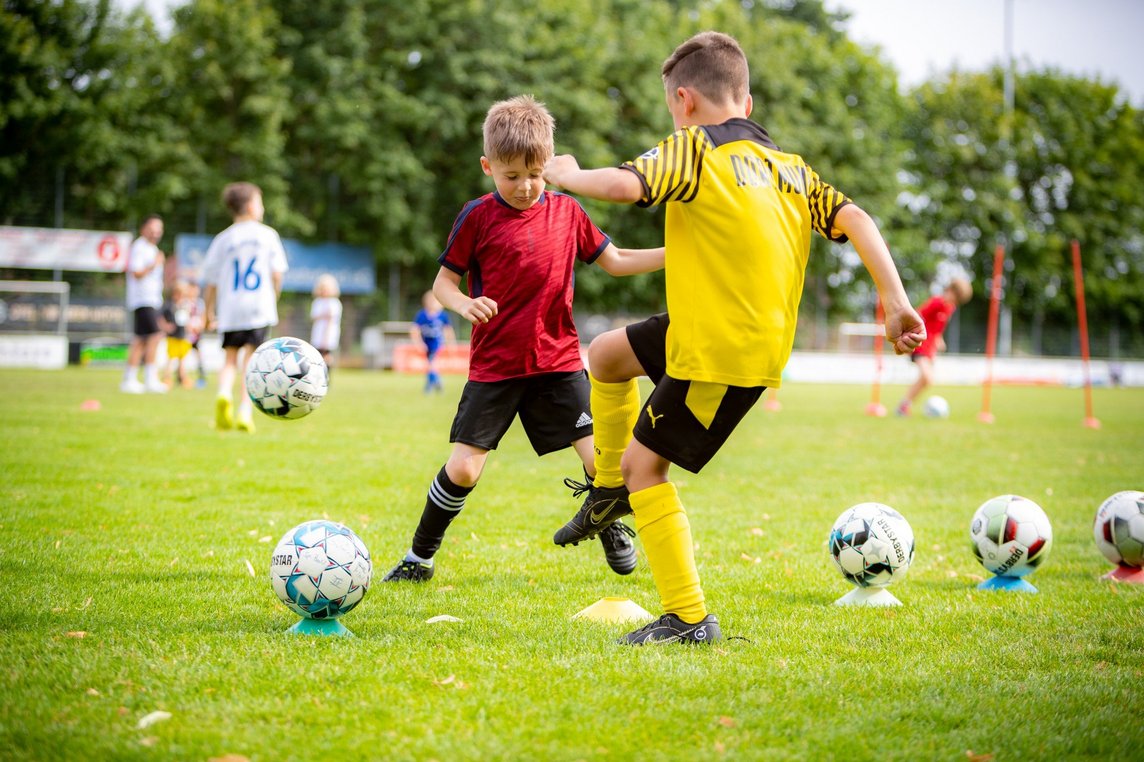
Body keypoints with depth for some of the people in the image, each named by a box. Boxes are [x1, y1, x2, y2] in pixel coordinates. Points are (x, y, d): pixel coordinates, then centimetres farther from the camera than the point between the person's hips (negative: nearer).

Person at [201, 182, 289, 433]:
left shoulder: (223, 239, 5)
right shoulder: (268, 234, 2)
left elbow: (211, 282, 5)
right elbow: (277, 273, -1)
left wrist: (209, 313, 15)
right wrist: (273, 298, 14)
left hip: (230, 309, 1)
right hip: (259, 308, -1)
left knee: (230, 356, 12)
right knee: (250, 359, 0)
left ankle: (224, 393, -16)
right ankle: (245, 411, -12)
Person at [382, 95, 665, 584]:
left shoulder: (567, 212, 4)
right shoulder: (478, 217, -5)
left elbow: (615, 262, 14)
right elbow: (443, 281, 0)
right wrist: (463, 304, -22)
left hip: (558, 363, 2)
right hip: (493, 367, -2)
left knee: (599, 458, -7)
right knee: (462, 468, -8)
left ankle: (609, 526, 25)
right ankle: (419, 557, 13)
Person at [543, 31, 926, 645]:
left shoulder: (694, 150, -10)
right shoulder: (789, 168, 11)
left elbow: (622, 185, -25)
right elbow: (854, 220, 0)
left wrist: (566, 175, -5)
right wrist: (895, 303, -5)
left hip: (719, 353, -9)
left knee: (643, 462, 1)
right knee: (606, 355, 25)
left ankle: (689, 620, 0)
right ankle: (610, 491, 39)